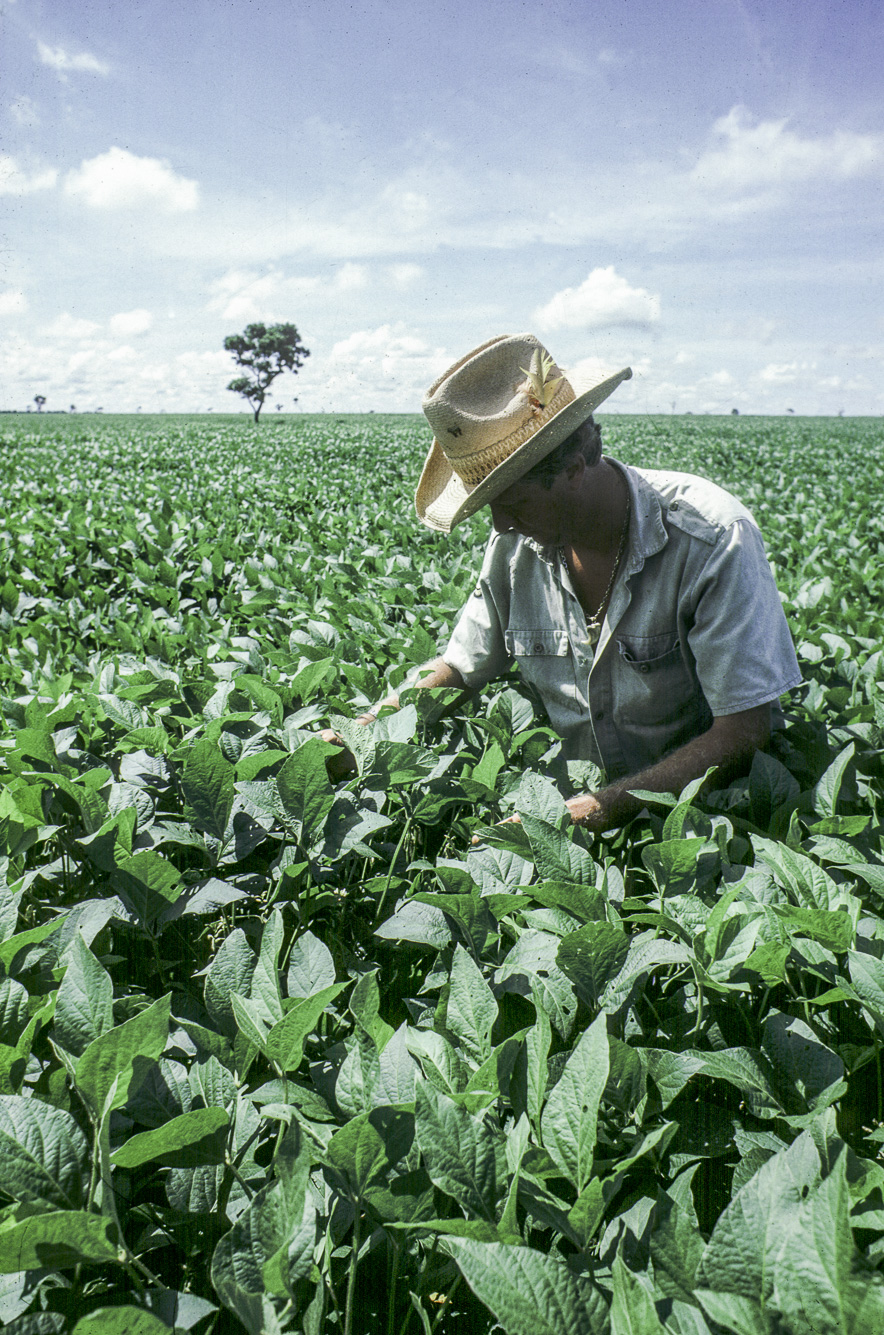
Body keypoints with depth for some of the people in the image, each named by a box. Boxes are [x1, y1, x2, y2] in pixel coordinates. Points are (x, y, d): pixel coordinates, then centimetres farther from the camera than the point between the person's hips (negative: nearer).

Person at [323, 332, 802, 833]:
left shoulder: (713, 539, -21)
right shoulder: (516, 544, -4)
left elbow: (744, 733, -21)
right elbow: (459, 669, 10)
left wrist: (600, 810, -29)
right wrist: (361, 734, -7)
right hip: (573, 797, 3)